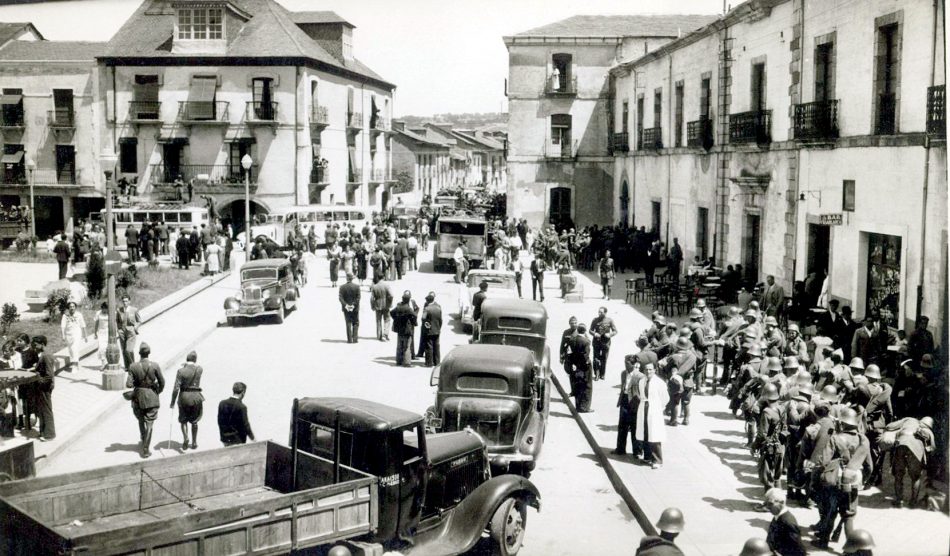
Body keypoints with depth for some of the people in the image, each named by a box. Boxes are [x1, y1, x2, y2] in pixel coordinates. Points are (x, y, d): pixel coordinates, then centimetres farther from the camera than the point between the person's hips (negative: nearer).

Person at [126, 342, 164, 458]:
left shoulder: (133, 367, -12)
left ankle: (143, 441, 41)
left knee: (141, 420, 25)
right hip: (152, 397, -1)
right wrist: (158, 392, 12)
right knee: (149, 423, 4)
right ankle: (146, 450, 4)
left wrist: (136, 383, 7)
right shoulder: (155, 366, -13)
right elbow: (162, 382, -6)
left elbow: (129, 384, -15)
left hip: (139, 397, 1)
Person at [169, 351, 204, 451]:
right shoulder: (199, 369, -6)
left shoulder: (181, 371, -10)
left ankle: (185, 437, -6)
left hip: (184, 397, -1)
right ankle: (194, 443, 21)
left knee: (183, 420, 16)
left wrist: (173, 402, -5)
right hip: (196, 396, 2)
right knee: (194, 421, 16)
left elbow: (176, 388, -12)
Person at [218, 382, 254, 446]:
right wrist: (253, 438, -1)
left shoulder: (222, 403, -2)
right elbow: (245, 425, -14)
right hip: (237, 441, -6)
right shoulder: (241, 407, -19)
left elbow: (219, 421, 6)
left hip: (224, 439, 6)